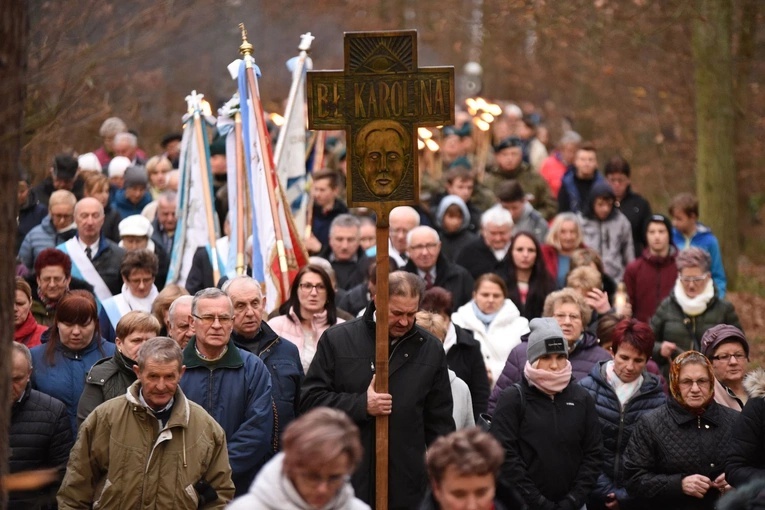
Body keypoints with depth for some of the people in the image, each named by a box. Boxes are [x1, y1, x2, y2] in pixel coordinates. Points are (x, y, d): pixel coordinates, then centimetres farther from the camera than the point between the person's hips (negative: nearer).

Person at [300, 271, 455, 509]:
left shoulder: (430, 349, 8)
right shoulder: (337, 340, 1)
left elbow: (439, 421, 11)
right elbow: (310, 399, 0)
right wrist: (361, 405, -12)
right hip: (346, 479, -1)